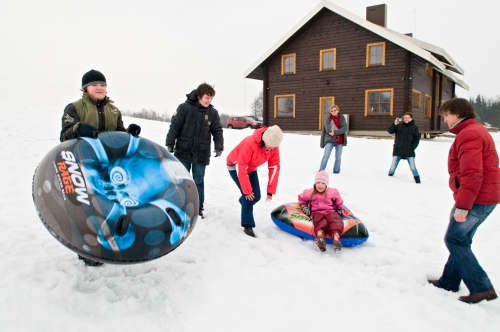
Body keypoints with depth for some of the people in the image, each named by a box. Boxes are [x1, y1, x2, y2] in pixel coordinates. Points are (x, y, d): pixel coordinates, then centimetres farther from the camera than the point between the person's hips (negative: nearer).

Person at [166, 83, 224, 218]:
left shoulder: (213, 112, 0)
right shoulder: (184, 107, -8)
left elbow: (217, 131, 4)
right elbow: (174, 127, -7)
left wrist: (219, 148, -6)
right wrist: (170, 144, -9)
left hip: (201, 155, 2)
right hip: (183, 153, -1)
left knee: (199, 182, 9)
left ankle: (198, 207, 22)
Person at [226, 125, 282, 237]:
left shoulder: (274, 147, -21)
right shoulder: (250, 143, -39)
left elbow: (274, 168, -14)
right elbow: (241, 167, -35)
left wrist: (270, 190, -15)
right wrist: (247, 191, -30)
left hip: (251, 168, 6)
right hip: (235, 166, -6)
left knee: (256, 196, -1)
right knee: (249, 196, -17)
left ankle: (243, 200, 34)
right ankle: (247, 225, -3)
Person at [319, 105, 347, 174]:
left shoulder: (342, 118, 4)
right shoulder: (327, 117, 1)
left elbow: (344, 128, -9)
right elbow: (327, 129, -8)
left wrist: (335, 132, -17)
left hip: (339, 140, 2)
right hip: (330, 139, -2)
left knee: (338, 157, 7)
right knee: (326, 156, -9)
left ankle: (336, 171, 18)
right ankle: (321, 170, -2)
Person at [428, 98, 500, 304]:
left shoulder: (468, 135, -17)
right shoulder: (476, 131, 18)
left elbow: (472, 175, -25)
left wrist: (462, 205, -23)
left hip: (476, 200, -11)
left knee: (454, 240, -3)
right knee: (461, 240, 15)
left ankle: (482, 288, 0)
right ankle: (449, 281, 24)